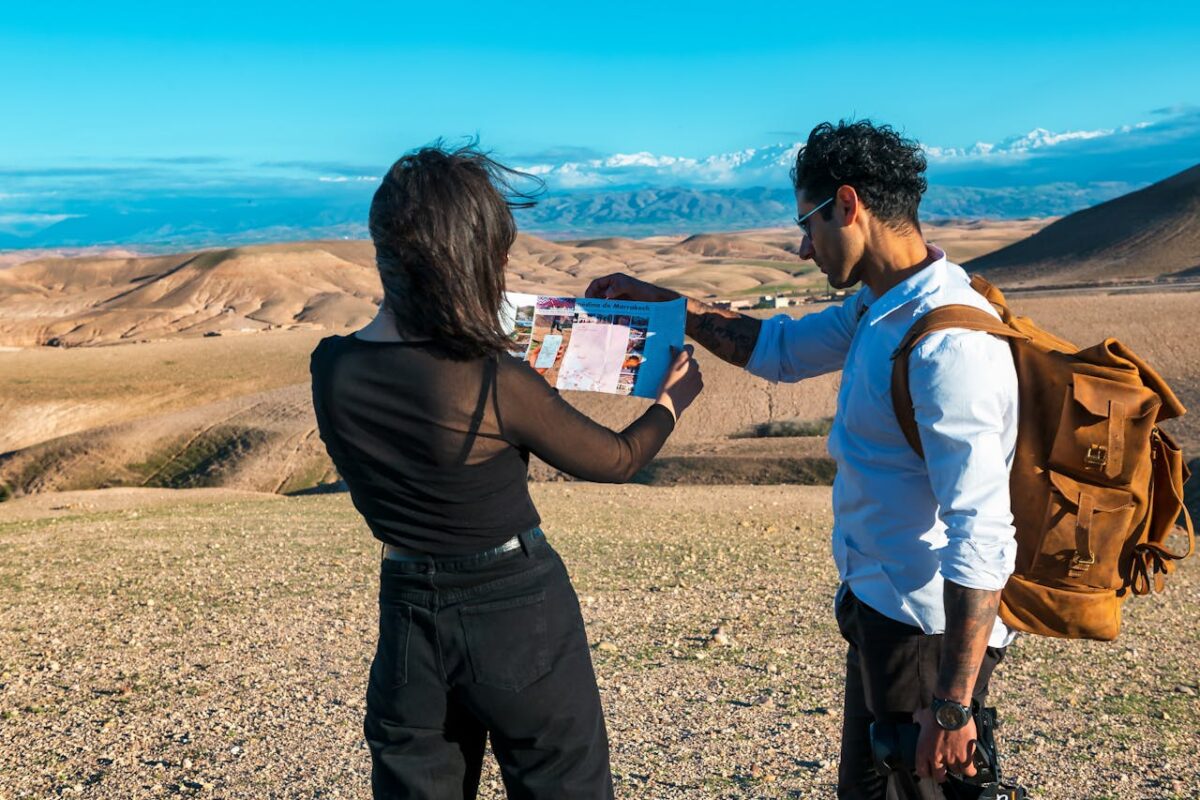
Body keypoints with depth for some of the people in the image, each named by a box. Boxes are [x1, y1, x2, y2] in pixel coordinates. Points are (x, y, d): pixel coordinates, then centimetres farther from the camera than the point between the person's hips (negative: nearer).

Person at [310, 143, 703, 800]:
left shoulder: (330, 370, -10)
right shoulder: (497, 383, -23)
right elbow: (615, 460, -7)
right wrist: (673, 398, 11)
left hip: (407, 613, 5)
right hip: (516, 611, -4)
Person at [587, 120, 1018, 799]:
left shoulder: (949, 342, -26)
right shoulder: (878, 305, 5)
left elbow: (979, 534, -28)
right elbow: (781, 349, 19)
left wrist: (953, 705, -26)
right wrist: (660, 301, 16)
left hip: (932, 629, -9)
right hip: (880, 607, 9)